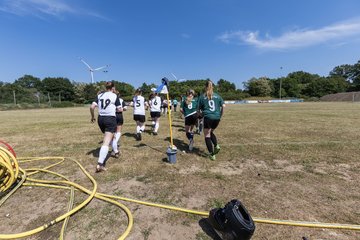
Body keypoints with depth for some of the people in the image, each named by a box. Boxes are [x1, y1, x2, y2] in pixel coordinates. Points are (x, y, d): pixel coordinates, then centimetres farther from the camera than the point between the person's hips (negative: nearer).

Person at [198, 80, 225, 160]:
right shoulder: (217, 96, 9)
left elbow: (199, 108, 5)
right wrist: (220, 115, 13)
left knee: (207, 136, 8)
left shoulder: (202, 96, 3)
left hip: (208, 117, -3)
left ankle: (212, 154, 7)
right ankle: (216, 145, 7)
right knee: (211, 132, 27)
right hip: (217, 118, 4)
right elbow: (223, 106, 3)